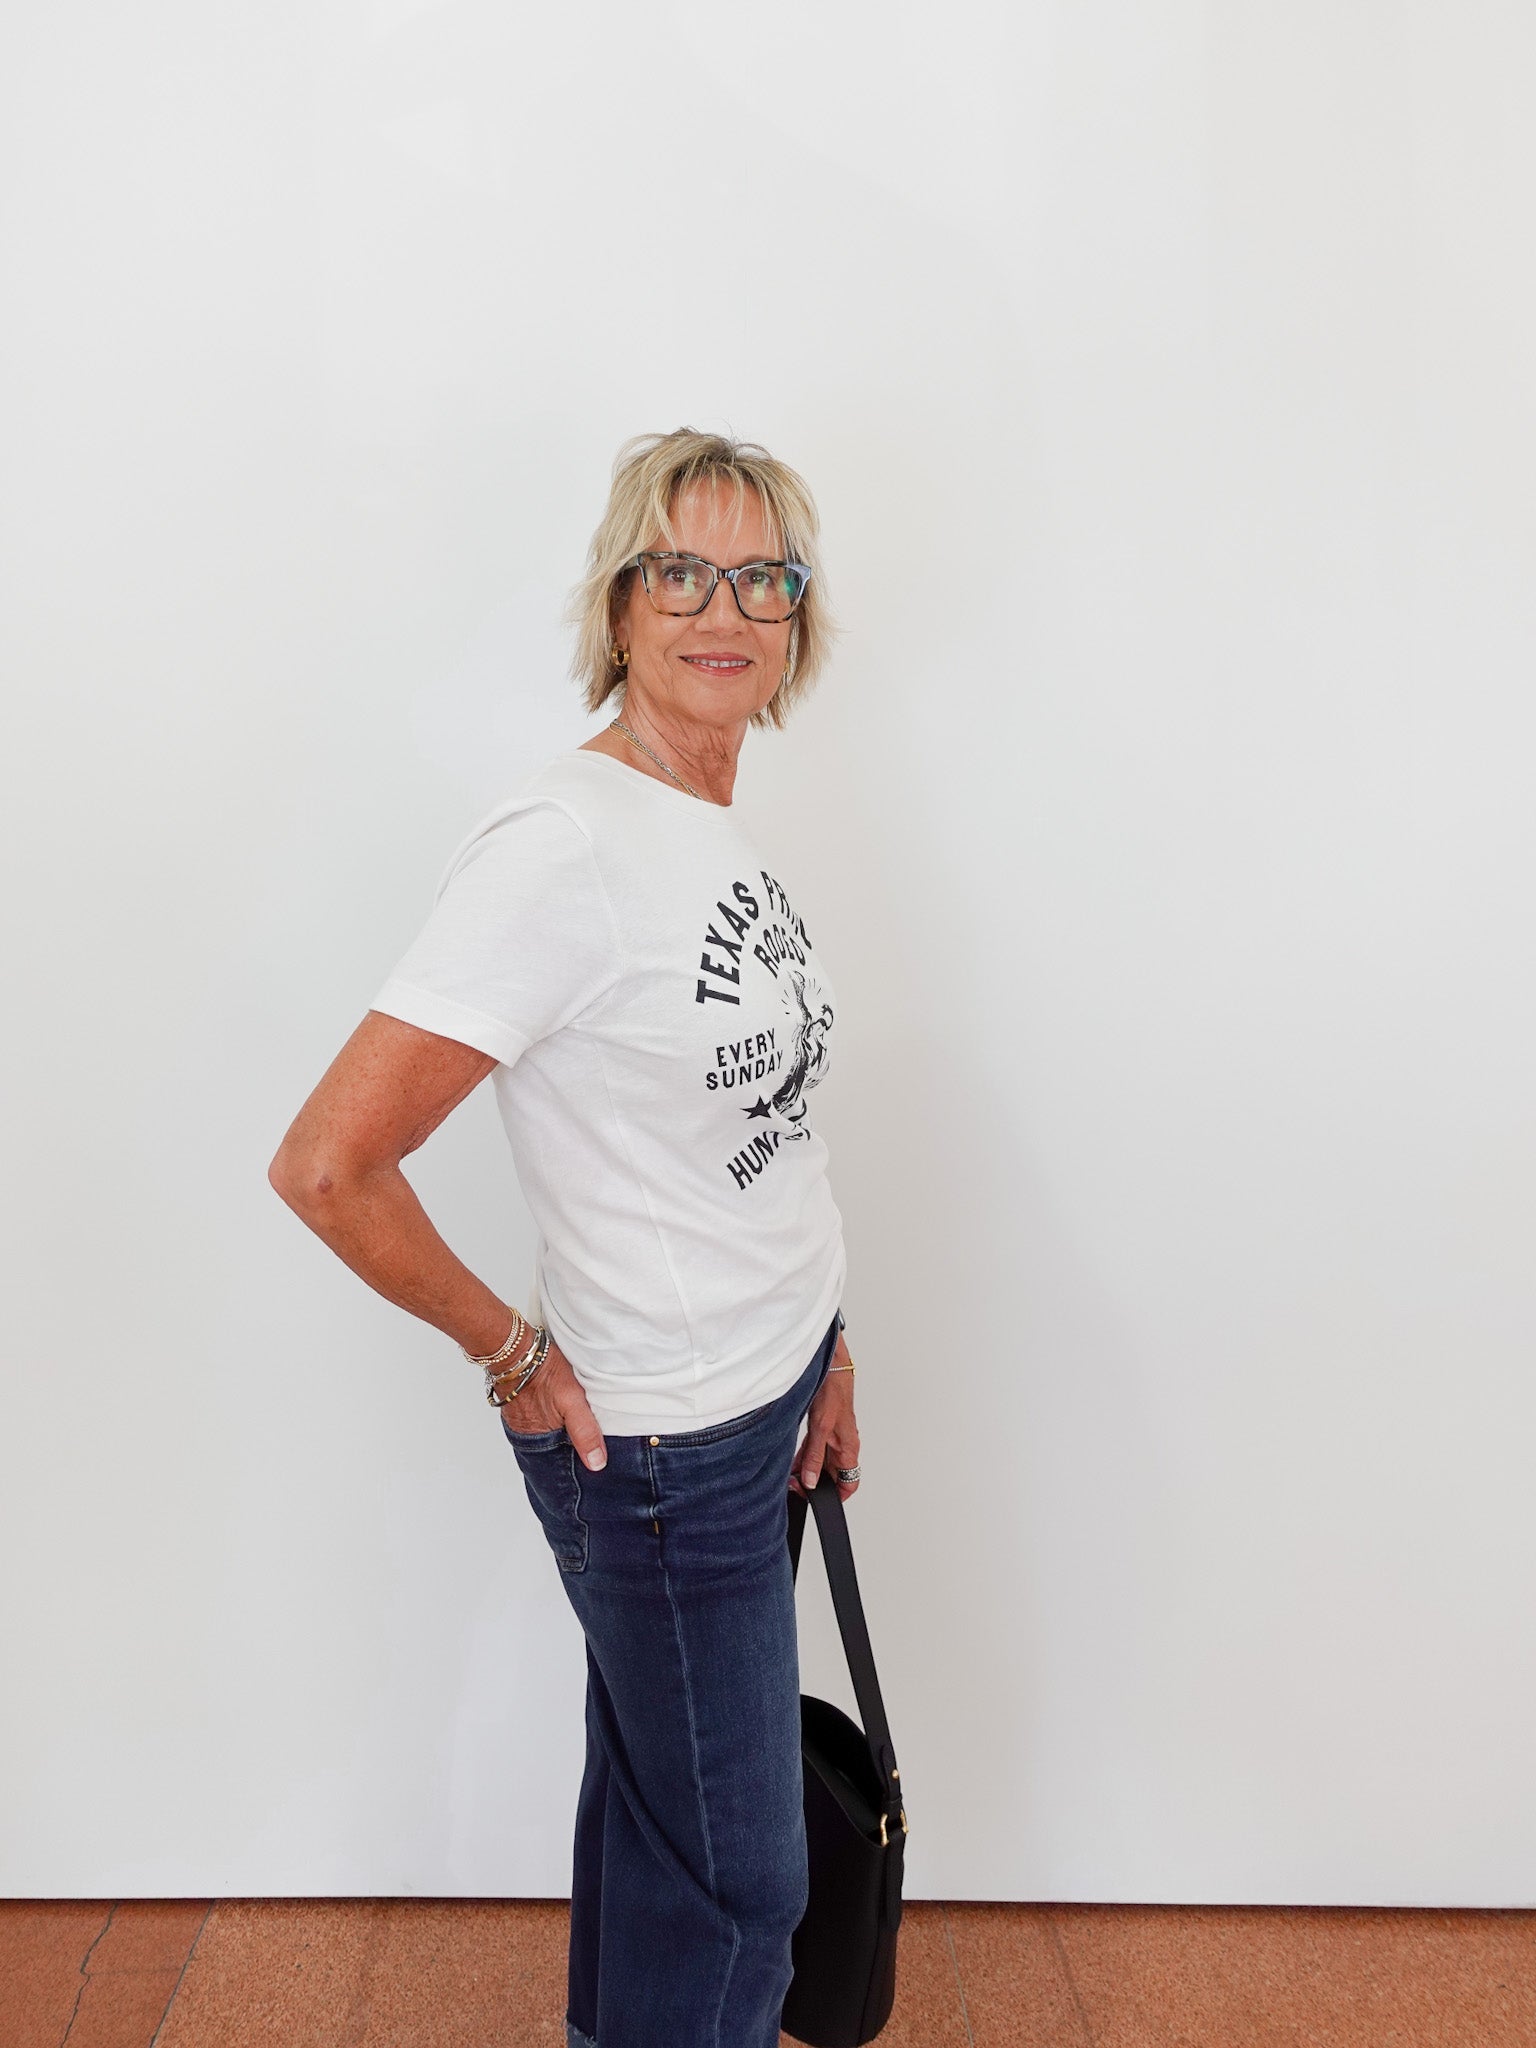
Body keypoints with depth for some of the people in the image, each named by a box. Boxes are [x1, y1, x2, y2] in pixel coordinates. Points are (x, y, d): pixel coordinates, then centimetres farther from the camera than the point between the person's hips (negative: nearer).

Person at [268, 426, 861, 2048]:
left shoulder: (726, 832, 4)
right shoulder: (563, 847, -23)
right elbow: (327, 1166, -26)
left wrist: (824, 1350, 13)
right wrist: (514, 1351, -14)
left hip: (769, 1401, 8)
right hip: (657, 1445, -7)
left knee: (652, 1793, 26)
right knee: (737, 1879, 11)